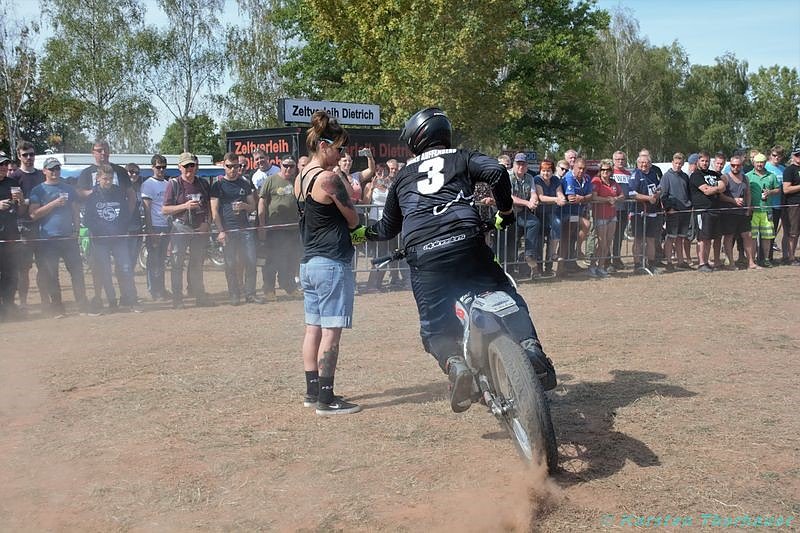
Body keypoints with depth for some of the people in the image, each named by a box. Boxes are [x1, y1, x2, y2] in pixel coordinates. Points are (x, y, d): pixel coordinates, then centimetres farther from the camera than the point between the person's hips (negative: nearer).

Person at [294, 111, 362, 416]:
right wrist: (344, 184, 8)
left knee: (313, 328, 13)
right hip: (332, 263, -9)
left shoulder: (300, 178, 12)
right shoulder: (328, 177, -15)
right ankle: (326, 400, -3)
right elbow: (352, 220, -7)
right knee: (331, 331, -6)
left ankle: (312, 391, 20)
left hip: (309, 262, 9)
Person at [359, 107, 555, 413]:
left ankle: (454, 363, -23)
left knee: (434, 328, 8)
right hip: (466, 244, -1)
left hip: (422, 256, 1)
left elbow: (388, 228, 31)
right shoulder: (463, 159, 20)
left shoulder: (403, 175, 26)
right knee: (509, 298, 14)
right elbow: (496, 171, -1)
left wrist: (362, 232, 50)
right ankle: (530, 345, -12)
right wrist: (505, 210, 13)